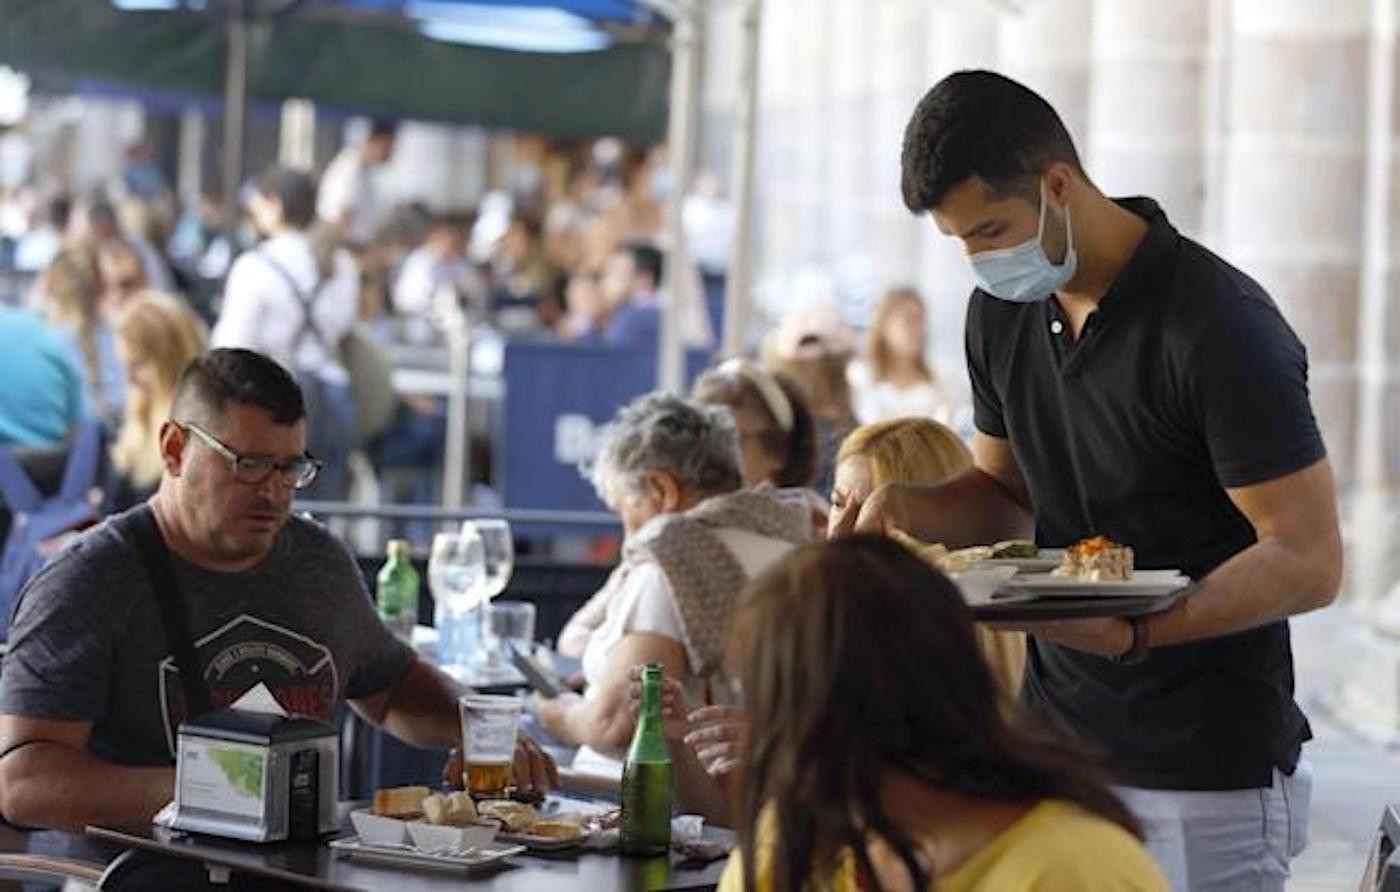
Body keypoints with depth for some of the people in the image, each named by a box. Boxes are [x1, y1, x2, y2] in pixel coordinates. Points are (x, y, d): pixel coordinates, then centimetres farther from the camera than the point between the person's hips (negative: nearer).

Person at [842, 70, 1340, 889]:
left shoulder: (1221, 326, -17)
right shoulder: (1003, 307, 5)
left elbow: (1309, 561, -18)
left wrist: (1133, 632, -30)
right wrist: (904, 505, -3)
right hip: (1057, 750, 7)